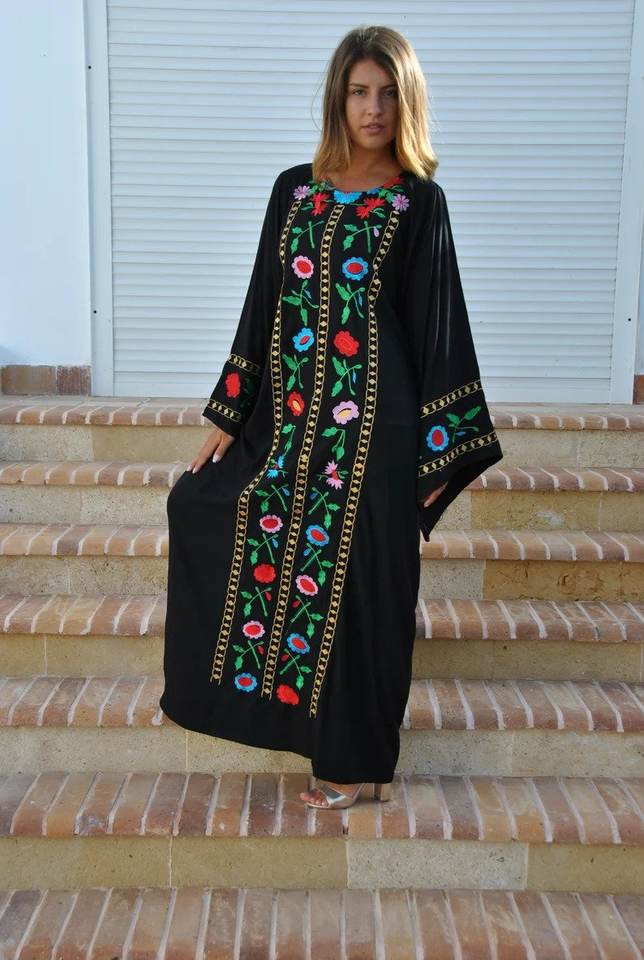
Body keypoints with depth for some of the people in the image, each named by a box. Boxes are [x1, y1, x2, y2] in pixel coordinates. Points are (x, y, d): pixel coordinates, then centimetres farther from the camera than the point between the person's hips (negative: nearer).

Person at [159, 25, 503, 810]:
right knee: (199, 502, 7)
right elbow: (262, 306, 11)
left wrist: (440, 450, -5)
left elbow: (437, 324, -3)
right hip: (290, 412, 6)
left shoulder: (419, 202, -2)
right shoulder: (294, 189, 10)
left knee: (356, 574, 0)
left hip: (373, 419, -5)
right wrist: (227, 418, 8)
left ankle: (359, 764, 19)